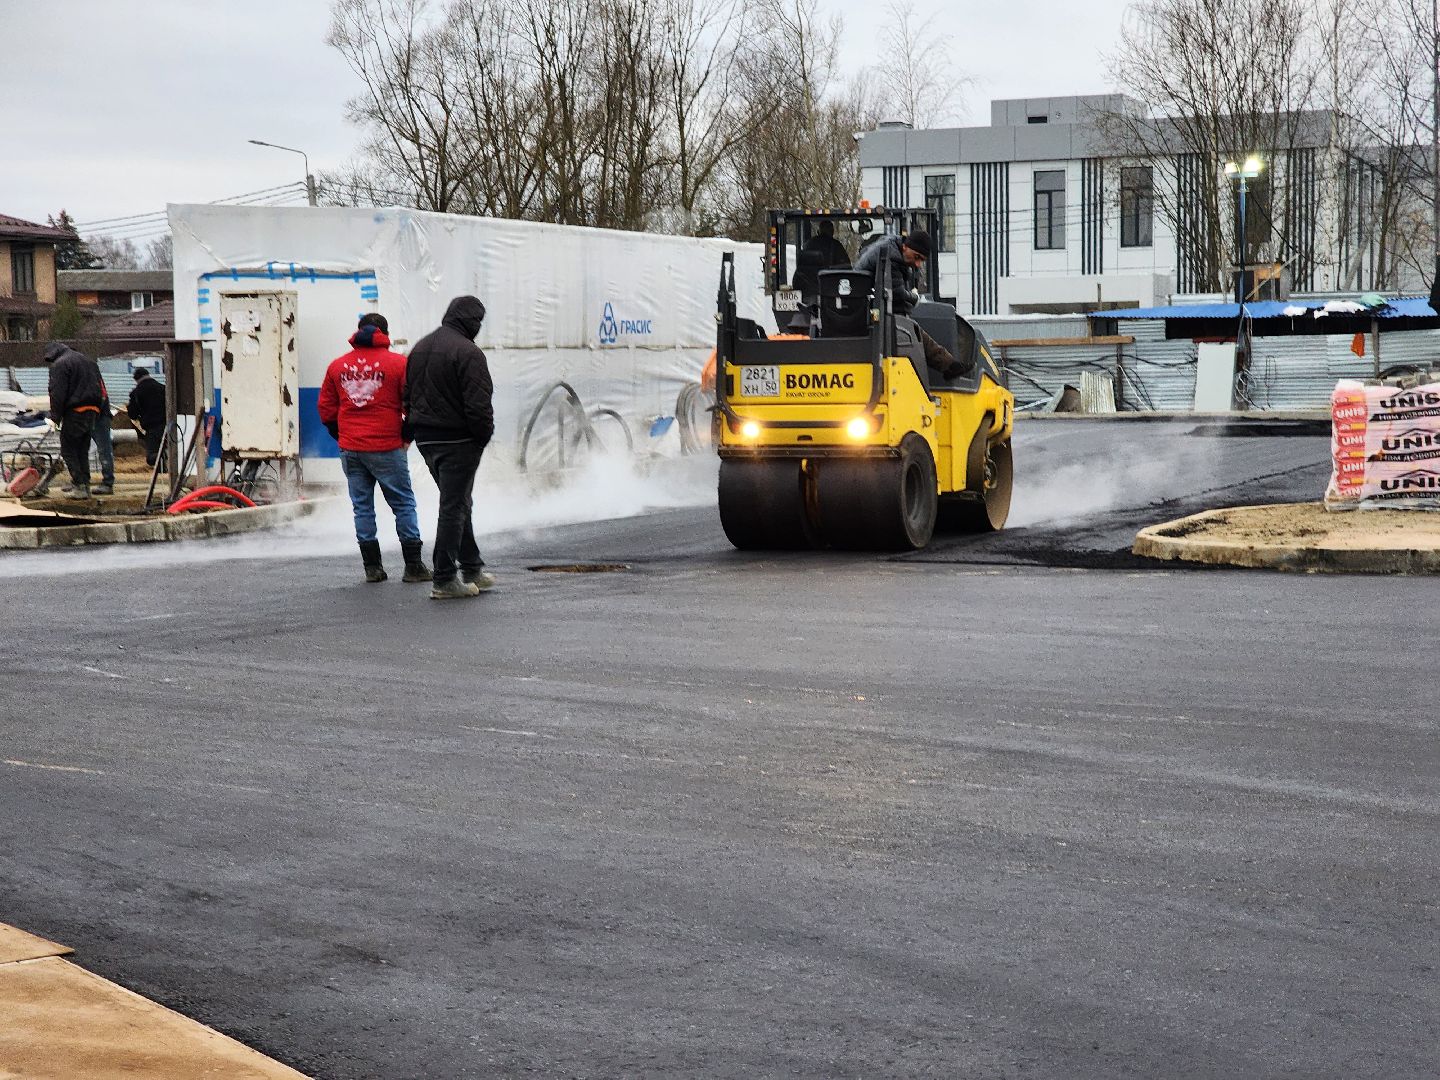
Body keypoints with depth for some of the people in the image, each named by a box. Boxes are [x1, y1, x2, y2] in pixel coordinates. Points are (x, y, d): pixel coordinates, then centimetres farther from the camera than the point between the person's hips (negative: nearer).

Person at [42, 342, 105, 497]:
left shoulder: (59, 365, -7)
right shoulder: (88, 361, 18)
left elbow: (57, 393, -13)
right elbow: (101, 388, 19)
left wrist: (56, 415, -6)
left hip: (74, 412, -7)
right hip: (92, 411, 7)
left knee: (68, 450, 1)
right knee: (83, 451, 15)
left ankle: (80, 486, -6)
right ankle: (84, 484, 15)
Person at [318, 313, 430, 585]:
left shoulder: (337, 366, 8)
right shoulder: (398, 363, -3)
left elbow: (326, 408, 12)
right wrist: (406, 435, 9)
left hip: (350, 450, 3)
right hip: (387, 448, -3)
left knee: (362, 507, 10)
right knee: (403, 504, 4)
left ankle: (372, 567, 9)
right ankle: (413, 565, 2)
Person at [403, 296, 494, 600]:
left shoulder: (420, 347, 13)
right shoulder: (468, 352, -17)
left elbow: (408, 395, 17)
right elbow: (478, 405, -21)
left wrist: (417, 428, 19)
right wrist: (484, 435, -7)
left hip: (425, 439, 9)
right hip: (457, 440, -9)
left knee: (459, 503, 20)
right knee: (454, 507, -2)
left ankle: (472, 568, 26)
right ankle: (445, 580, -1)